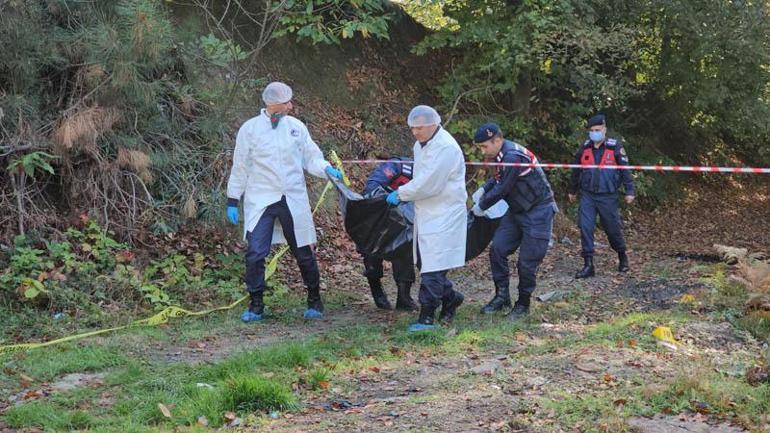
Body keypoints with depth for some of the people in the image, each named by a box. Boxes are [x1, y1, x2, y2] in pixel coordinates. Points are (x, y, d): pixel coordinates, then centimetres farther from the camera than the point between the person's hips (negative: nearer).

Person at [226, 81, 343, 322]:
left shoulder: (296, 126, 3)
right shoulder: (250, 129, -2)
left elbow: (310, 157, 9)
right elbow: (240, 167, 3)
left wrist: (326, 169, -12)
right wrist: (233, 201, 3)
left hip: (293, 200, 2)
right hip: (260, 202, -1)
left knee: (303, 253, 8)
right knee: (255, 255, -6)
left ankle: (315, 302, 23)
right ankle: (256, 306, 7)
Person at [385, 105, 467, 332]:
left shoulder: (446, 147, -19)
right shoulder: (420, 145, 12)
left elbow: (428, 184, -22)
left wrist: (400, 194, -12)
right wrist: (405, 195, 6)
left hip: (444, 215, -9)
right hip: (426, 213, 9)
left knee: (433, 267, -10)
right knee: (426, 263, 14)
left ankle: (427, 317, -9)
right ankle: (450, 298, 32)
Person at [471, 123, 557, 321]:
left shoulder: (514, 156, -26)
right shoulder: (502, 155, 4)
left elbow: (502, 189, -22)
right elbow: (497, 179, 23)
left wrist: (481, 207, -8)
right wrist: (482, 190, 6)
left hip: (538, 213, -9)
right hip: (517, 211, 9)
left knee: (527, 262, -5)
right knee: (498, 248, -2)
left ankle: (523, 304, 10)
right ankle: (502, 296, 8)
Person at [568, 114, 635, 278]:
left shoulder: (615, 147, -5)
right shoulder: (584, 148, 5)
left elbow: (625, 170, -2)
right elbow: (576, 170, 18)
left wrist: (629, 191, -6)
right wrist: (572, 190, 26)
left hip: (608, 196, -3)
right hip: (587, 195, 3)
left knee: (613, 229, 7)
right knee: (585, 228, -9)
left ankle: (622, 257, 34)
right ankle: (588, 265, -4)